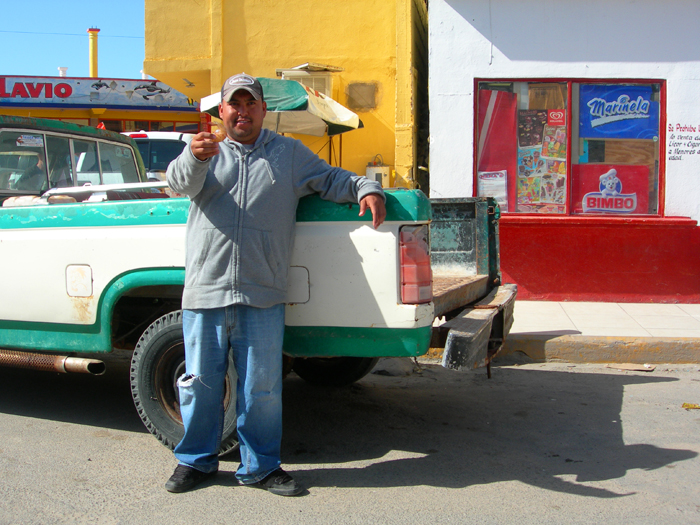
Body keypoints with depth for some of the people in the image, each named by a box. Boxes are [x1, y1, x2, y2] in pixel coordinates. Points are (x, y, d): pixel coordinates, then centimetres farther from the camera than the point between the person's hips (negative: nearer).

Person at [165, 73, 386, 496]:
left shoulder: (290, 153, 16)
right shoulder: (207, 153, 13)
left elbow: (331, 179, 18)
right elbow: (180, 181, -7)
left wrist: (366, 189, -3)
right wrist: (195, 158, -30)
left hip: (262, 295, 0)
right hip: (205, 290, 0)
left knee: (262, 387, 5)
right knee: (200, 381, 8)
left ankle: (261, 466, 20)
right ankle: (197, 460, 25)